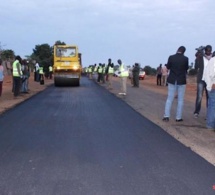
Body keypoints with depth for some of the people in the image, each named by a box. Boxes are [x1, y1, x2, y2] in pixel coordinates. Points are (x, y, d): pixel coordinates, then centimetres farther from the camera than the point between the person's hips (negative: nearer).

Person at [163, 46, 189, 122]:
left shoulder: (171, 57, -7)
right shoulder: (185, 58, -9)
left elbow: (168, 67, 6)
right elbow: (186, 68, 4)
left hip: (172, 81, 1)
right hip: (182, 81, -1)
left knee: (169, 99, 8)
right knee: (180, 100, 8)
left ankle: (166, 116, 0)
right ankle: (178, 117, 8)